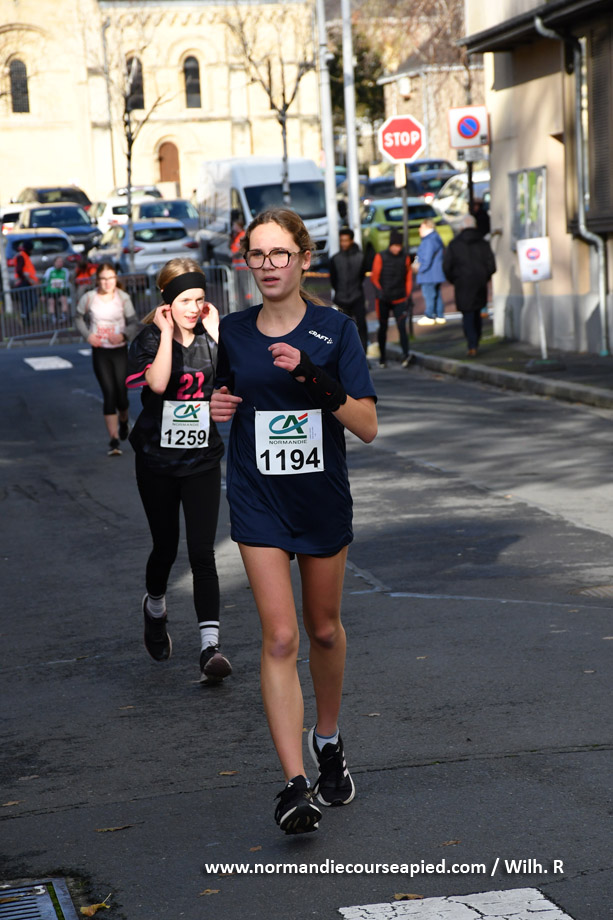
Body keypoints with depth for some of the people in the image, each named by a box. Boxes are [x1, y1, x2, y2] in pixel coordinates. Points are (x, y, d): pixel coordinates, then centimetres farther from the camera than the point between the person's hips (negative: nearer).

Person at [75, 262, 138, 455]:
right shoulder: (89, 298, -5)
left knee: (121, 394, 2)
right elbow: (79, 318, 11)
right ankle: (114, 440, -5)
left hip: (120, 350, 0)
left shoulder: (123, 298, -7)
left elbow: (133, 323, 0)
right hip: (100, 352, 0)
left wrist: (124, 335, -20)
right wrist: (87, 335, -6)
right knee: (109, 394, -6)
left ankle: (124, 421, 38)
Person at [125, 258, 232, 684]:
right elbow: (157, 382, -28)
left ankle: (210, 647, -13)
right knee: (166, 547, 10)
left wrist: (216, 333, -14)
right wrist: (167, 332, -22)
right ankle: (155, 606, 43)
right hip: (157, 460, -1)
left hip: (203, 460, 1)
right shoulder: (149, 340, -7)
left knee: (202, 552, -8)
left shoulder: (209, 336, 0)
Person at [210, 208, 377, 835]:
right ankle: (295, 784, -13)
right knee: (279, 637, -12)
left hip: (322, 500, 0)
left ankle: (327, 740, 42)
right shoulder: (234, 331, 0)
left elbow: (368, 426, -12)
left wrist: (316, 379, -26)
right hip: (259, 502, 0)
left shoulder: (334, 329, -7)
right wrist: (219, 405, -4)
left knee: (324, 629, 16)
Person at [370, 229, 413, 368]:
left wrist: (408, 295, 3)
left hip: (400, 299, 0)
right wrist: (380, 291, -17)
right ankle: (382, 357, 20)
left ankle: (406, 354, -24)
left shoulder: (405, 258, 5)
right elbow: (374, 277, -2)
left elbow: (408, 278, 10)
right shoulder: (380, 257, -2)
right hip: (383, 299, 0)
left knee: (402, 327, -14)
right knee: (383, 328, 8)